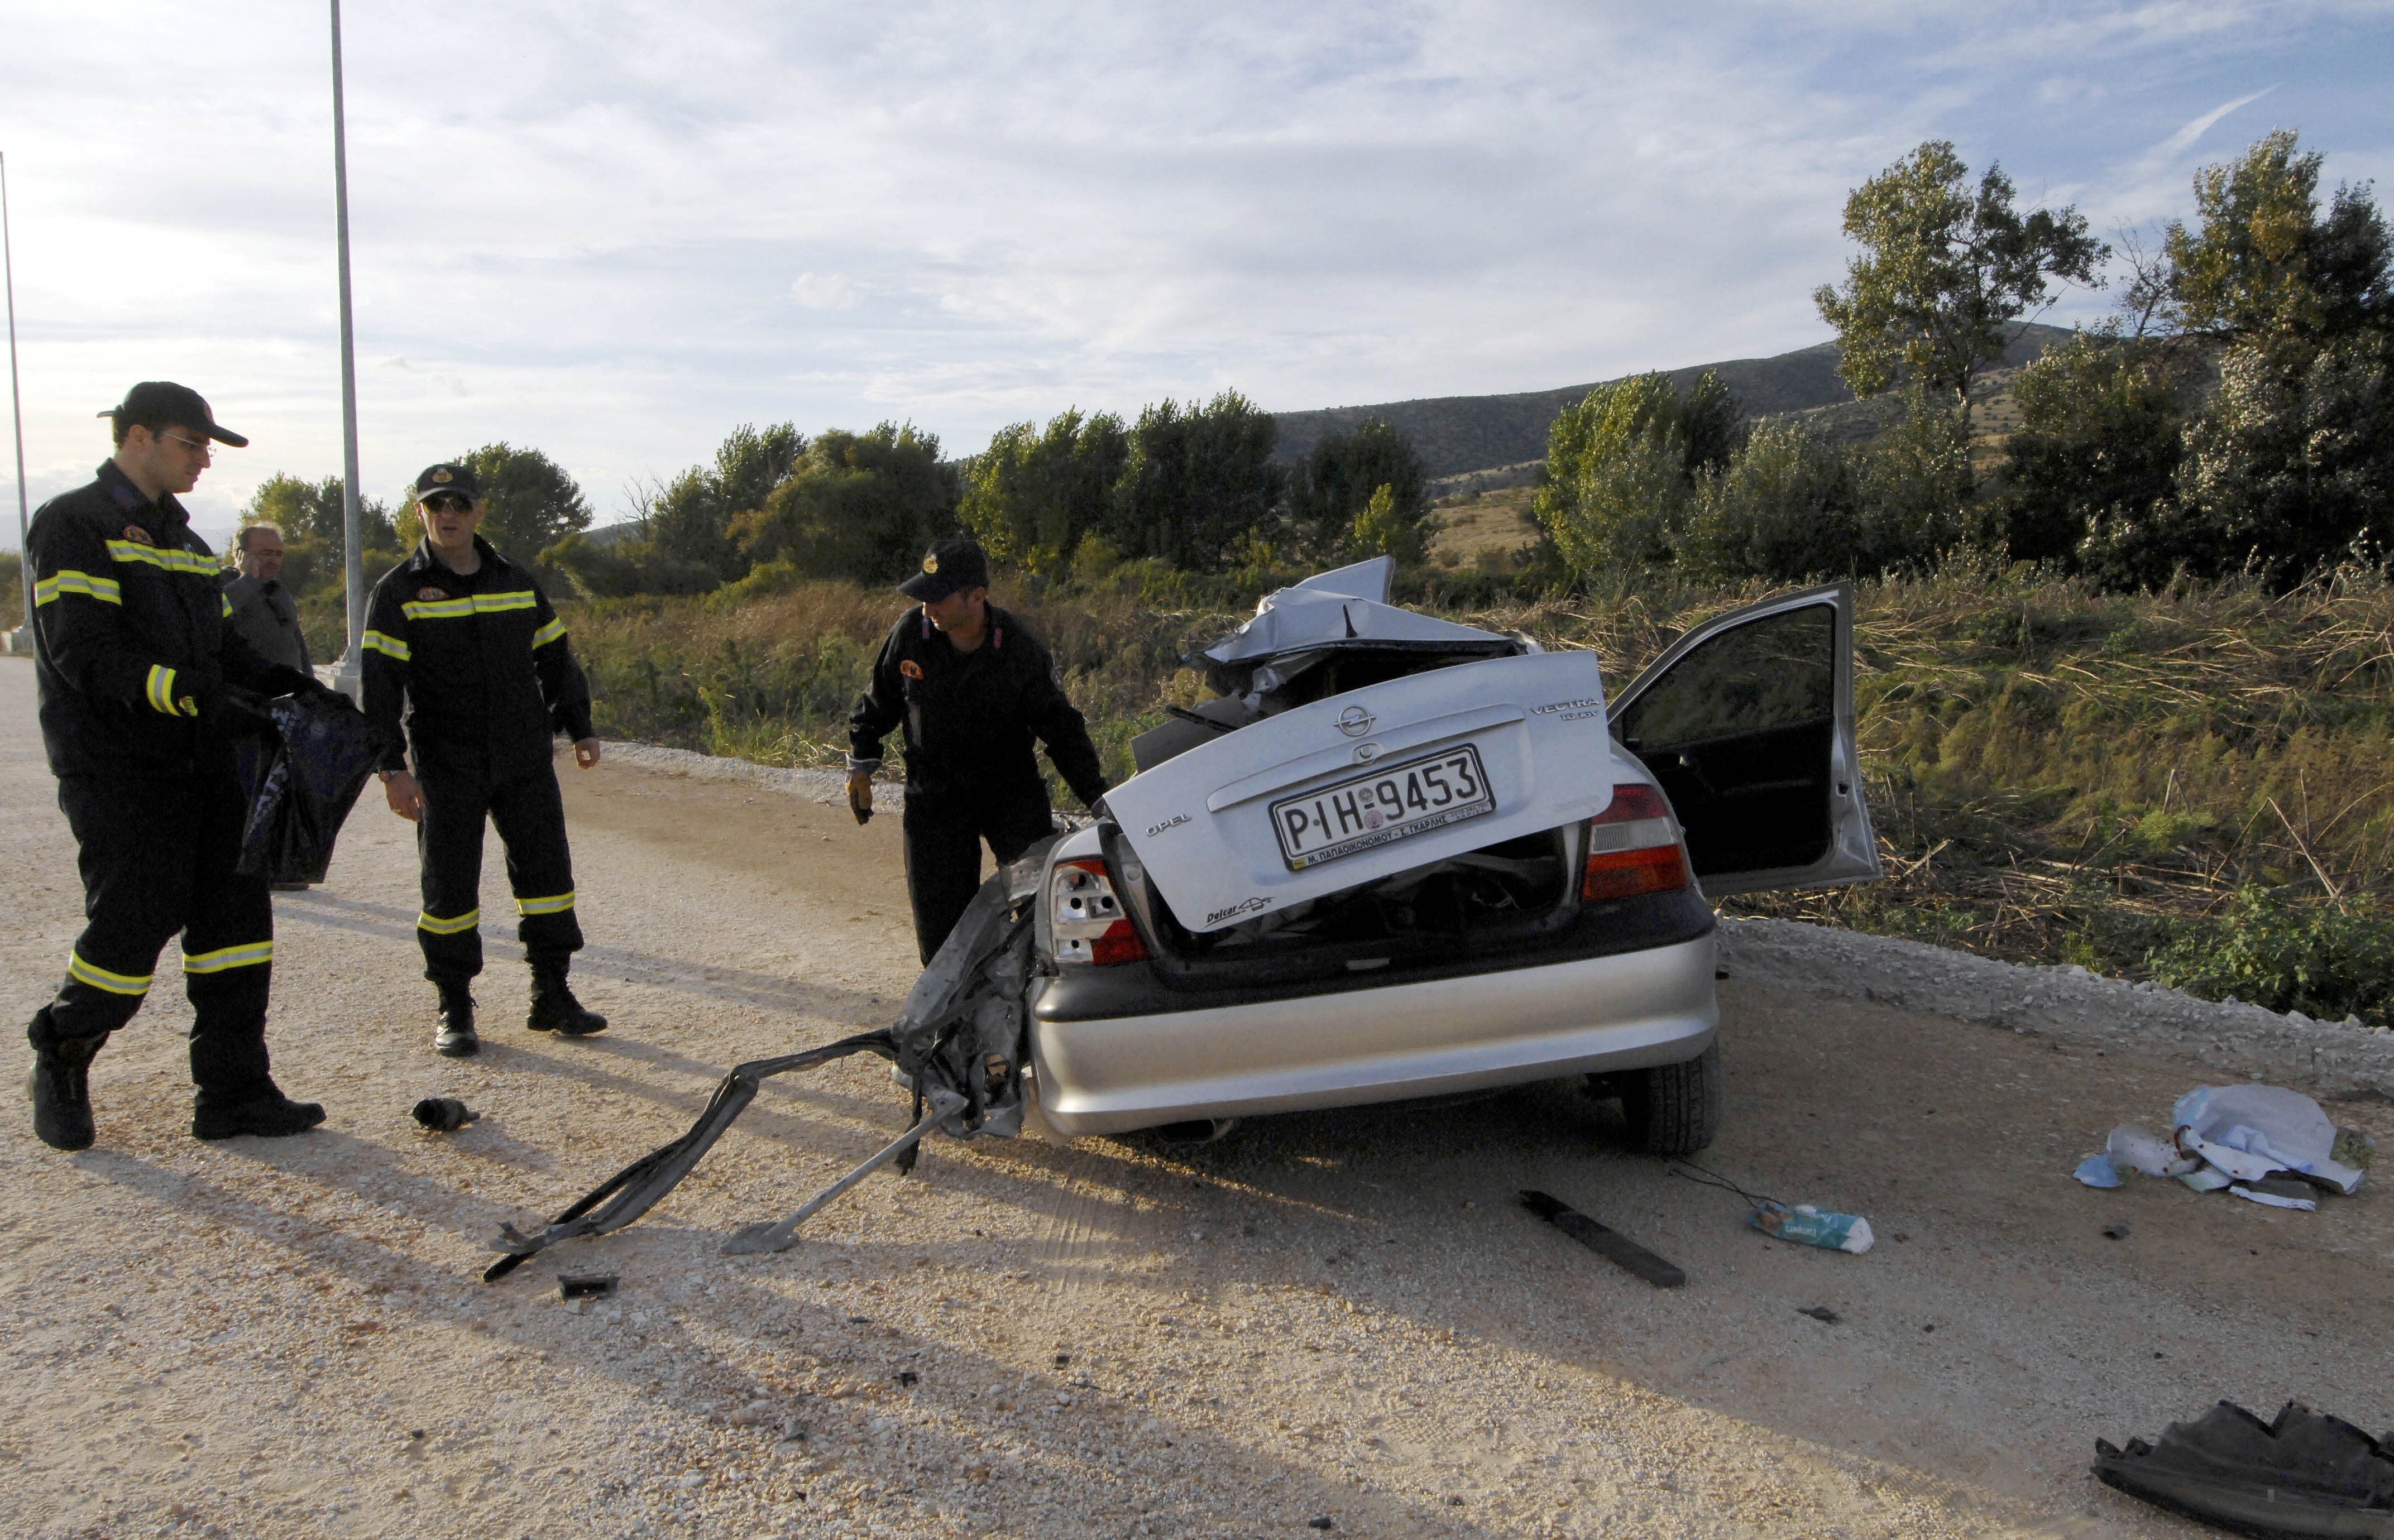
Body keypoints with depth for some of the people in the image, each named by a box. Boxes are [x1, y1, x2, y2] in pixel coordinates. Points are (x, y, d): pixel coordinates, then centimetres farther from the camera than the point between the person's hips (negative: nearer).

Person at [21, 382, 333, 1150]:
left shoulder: (183, 539, 20)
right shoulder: (73, 526, -6)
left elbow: (220, 645, 20)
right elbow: (84, 653, -18)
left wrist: (280, 681, 0)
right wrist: (195, 697, -27)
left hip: (202, 765, 8)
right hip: (117, 770, -8)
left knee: (235, 915, 3)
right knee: (130, 927, -5)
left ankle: (233, 1093, 9)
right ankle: (60, 1064, 22)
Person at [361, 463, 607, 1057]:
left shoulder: (518, 583, 10)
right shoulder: (399, 591, -2)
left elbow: (555, 658, 19)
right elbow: (380, 684, -8)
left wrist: (580, 728, 16)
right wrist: (393, 767, -16)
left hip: (526, 760, 4)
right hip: (447, 768, -3)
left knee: (547, 870, 4)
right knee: (449, 888, 1)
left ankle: (552, 996, 15)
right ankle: (454, 1010, 14)